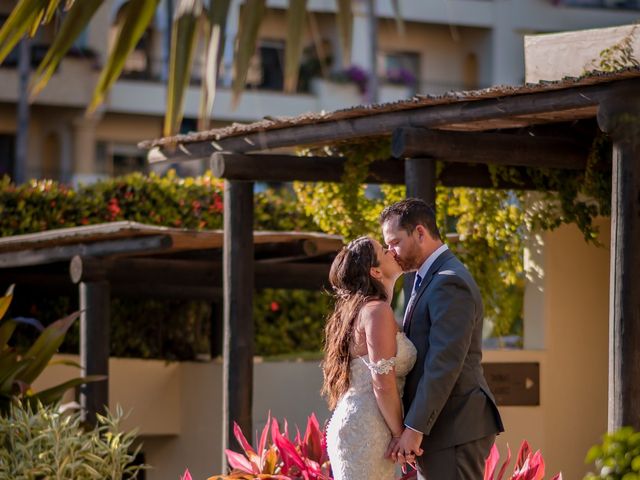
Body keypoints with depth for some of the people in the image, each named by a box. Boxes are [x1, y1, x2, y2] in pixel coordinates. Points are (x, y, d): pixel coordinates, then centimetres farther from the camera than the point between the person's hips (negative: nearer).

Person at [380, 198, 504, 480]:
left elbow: (444, 363, -21)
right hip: (439, 428, 10)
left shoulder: (449, 283, -14)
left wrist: (414, 428, -21)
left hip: (454, 430, -10)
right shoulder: (429, 280, 19)